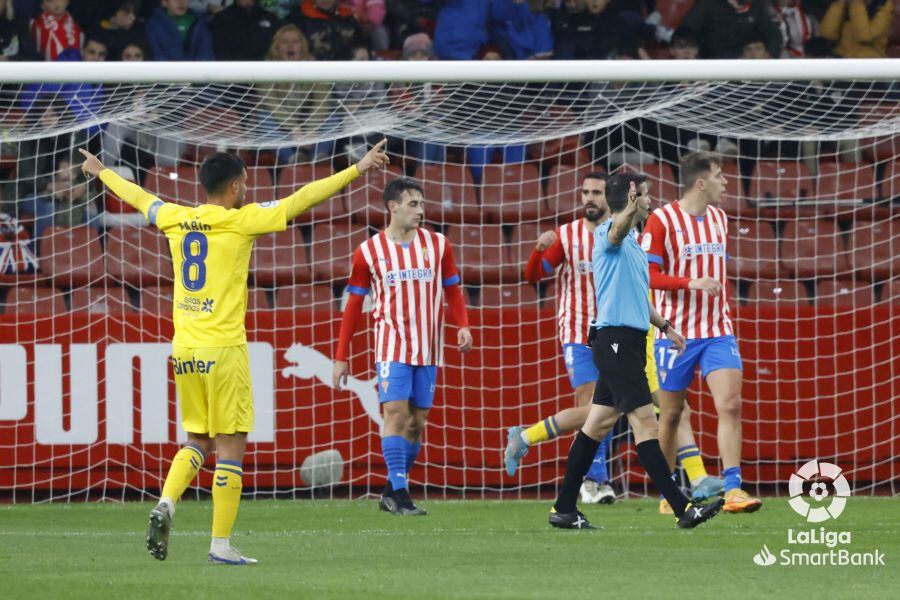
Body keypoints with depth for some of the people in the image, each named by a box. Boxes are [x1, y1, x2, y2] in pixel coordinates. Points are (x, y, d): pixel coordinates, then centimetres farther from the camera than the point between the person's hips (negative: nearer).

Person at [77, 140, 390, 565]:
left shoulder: (176, 220, 8)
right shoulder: (240, 221, -7)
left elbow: (136, 197, 26)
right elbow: (301, 199, -7)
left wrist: (100, 172, 45)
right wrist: (356, 170, -3)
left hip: (183, 350, 6)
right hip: (223, 350, -6)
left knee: (197, 441, 18)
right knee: (231, 446, 0)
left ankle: (166, 504, -5)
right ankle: (221, 545, -1)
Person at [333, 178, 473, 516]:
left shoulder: (437, 245, 6)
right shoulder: (369, 252, 1)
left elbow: (452, 291, 13)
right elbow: (354, 305, 6)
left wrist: (463, 326, -7)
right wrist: (341, 357, 4)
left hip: (428, 349, 3)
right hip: (392, 345, -3)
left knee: (417, 421, 4)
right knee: (396, 412, -16)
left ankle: (391, 494, 16)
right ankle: (398, 493, -15)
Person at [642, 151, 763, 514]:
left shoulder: (719, 218, 13)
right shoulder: (662, 220, -7)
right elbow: (646, 275, -12)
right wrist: (691, 283, -23)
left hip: (717, 331, 4)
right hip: (676, 332, -4)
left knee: (731, 405, -12)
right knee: (671, 413, 4)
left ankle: (732, 489, -17)